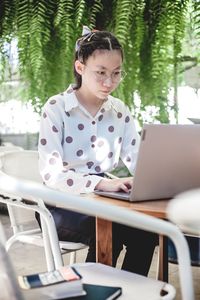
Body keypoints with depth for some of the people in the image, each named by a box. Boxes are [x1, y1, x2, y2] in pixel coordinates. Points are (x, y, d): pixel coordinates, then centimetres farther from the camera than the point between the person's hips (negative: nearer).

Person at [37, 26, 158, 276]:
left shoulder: (119, 111, 6)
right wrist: (102, 183, -36)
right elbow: (51, 173, -20)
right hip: (61, 206, -4)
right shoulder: (56, 108, -10)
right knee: (109, 231, -31)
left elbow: (138, 161, 3)